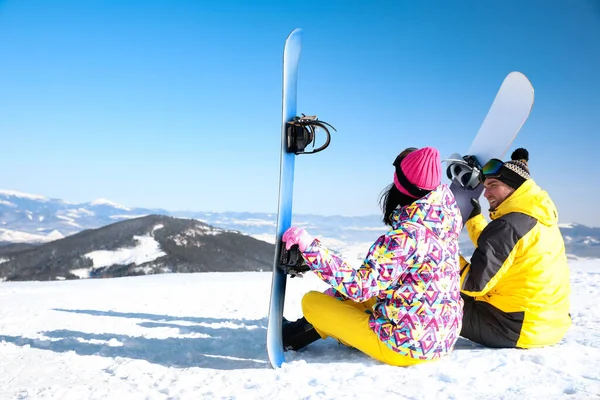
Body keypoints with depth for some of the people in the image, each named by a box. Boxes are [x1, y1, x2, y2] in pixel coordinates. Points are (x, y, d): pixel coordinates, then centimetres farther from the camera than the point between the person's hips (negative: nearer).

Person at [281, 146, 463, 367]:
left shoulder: (407, 235, -28)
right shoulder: (446, 212, -5)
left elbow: (361, 286, -31)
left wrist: (310, 246, -31)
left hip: (406, 344, -8)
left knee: (311, 301, 4)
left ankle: (292, 336, 35)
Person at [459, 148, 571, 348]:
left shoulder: (509, 226, -21)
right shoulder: (540, 218, 7)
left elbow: (474, 283, -22)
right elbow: (495, 247, 20)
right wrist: (473, 218, 19)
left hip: (514, 329, -9)